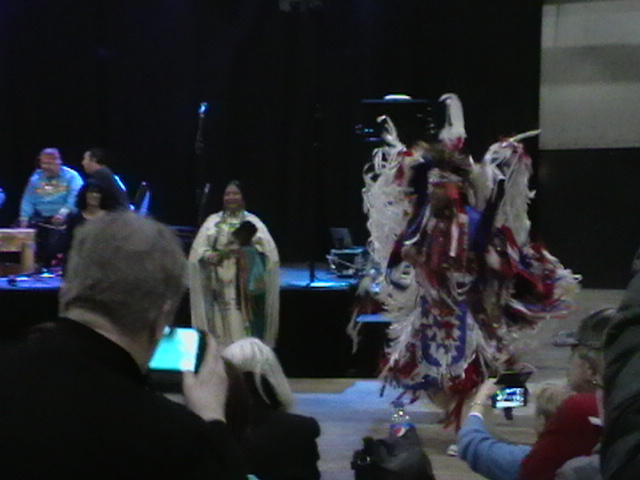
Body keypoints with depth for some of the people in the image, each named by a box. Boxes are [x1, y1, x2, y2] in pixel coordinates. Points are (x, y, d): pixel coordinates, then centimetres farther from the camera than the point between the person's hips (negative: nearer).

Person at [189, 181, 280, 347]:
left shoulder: (253, 222, 11)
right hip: (221, 285, 1)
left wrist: (246, 249, -18)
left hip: (247, 283, -1)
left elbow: (268, 250, -2)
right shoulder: (213, 221, 14)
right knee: (223, 329, -4)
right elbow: (198, 250, 4)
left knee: (246, 327, -6)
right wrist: (210, 256, -16)